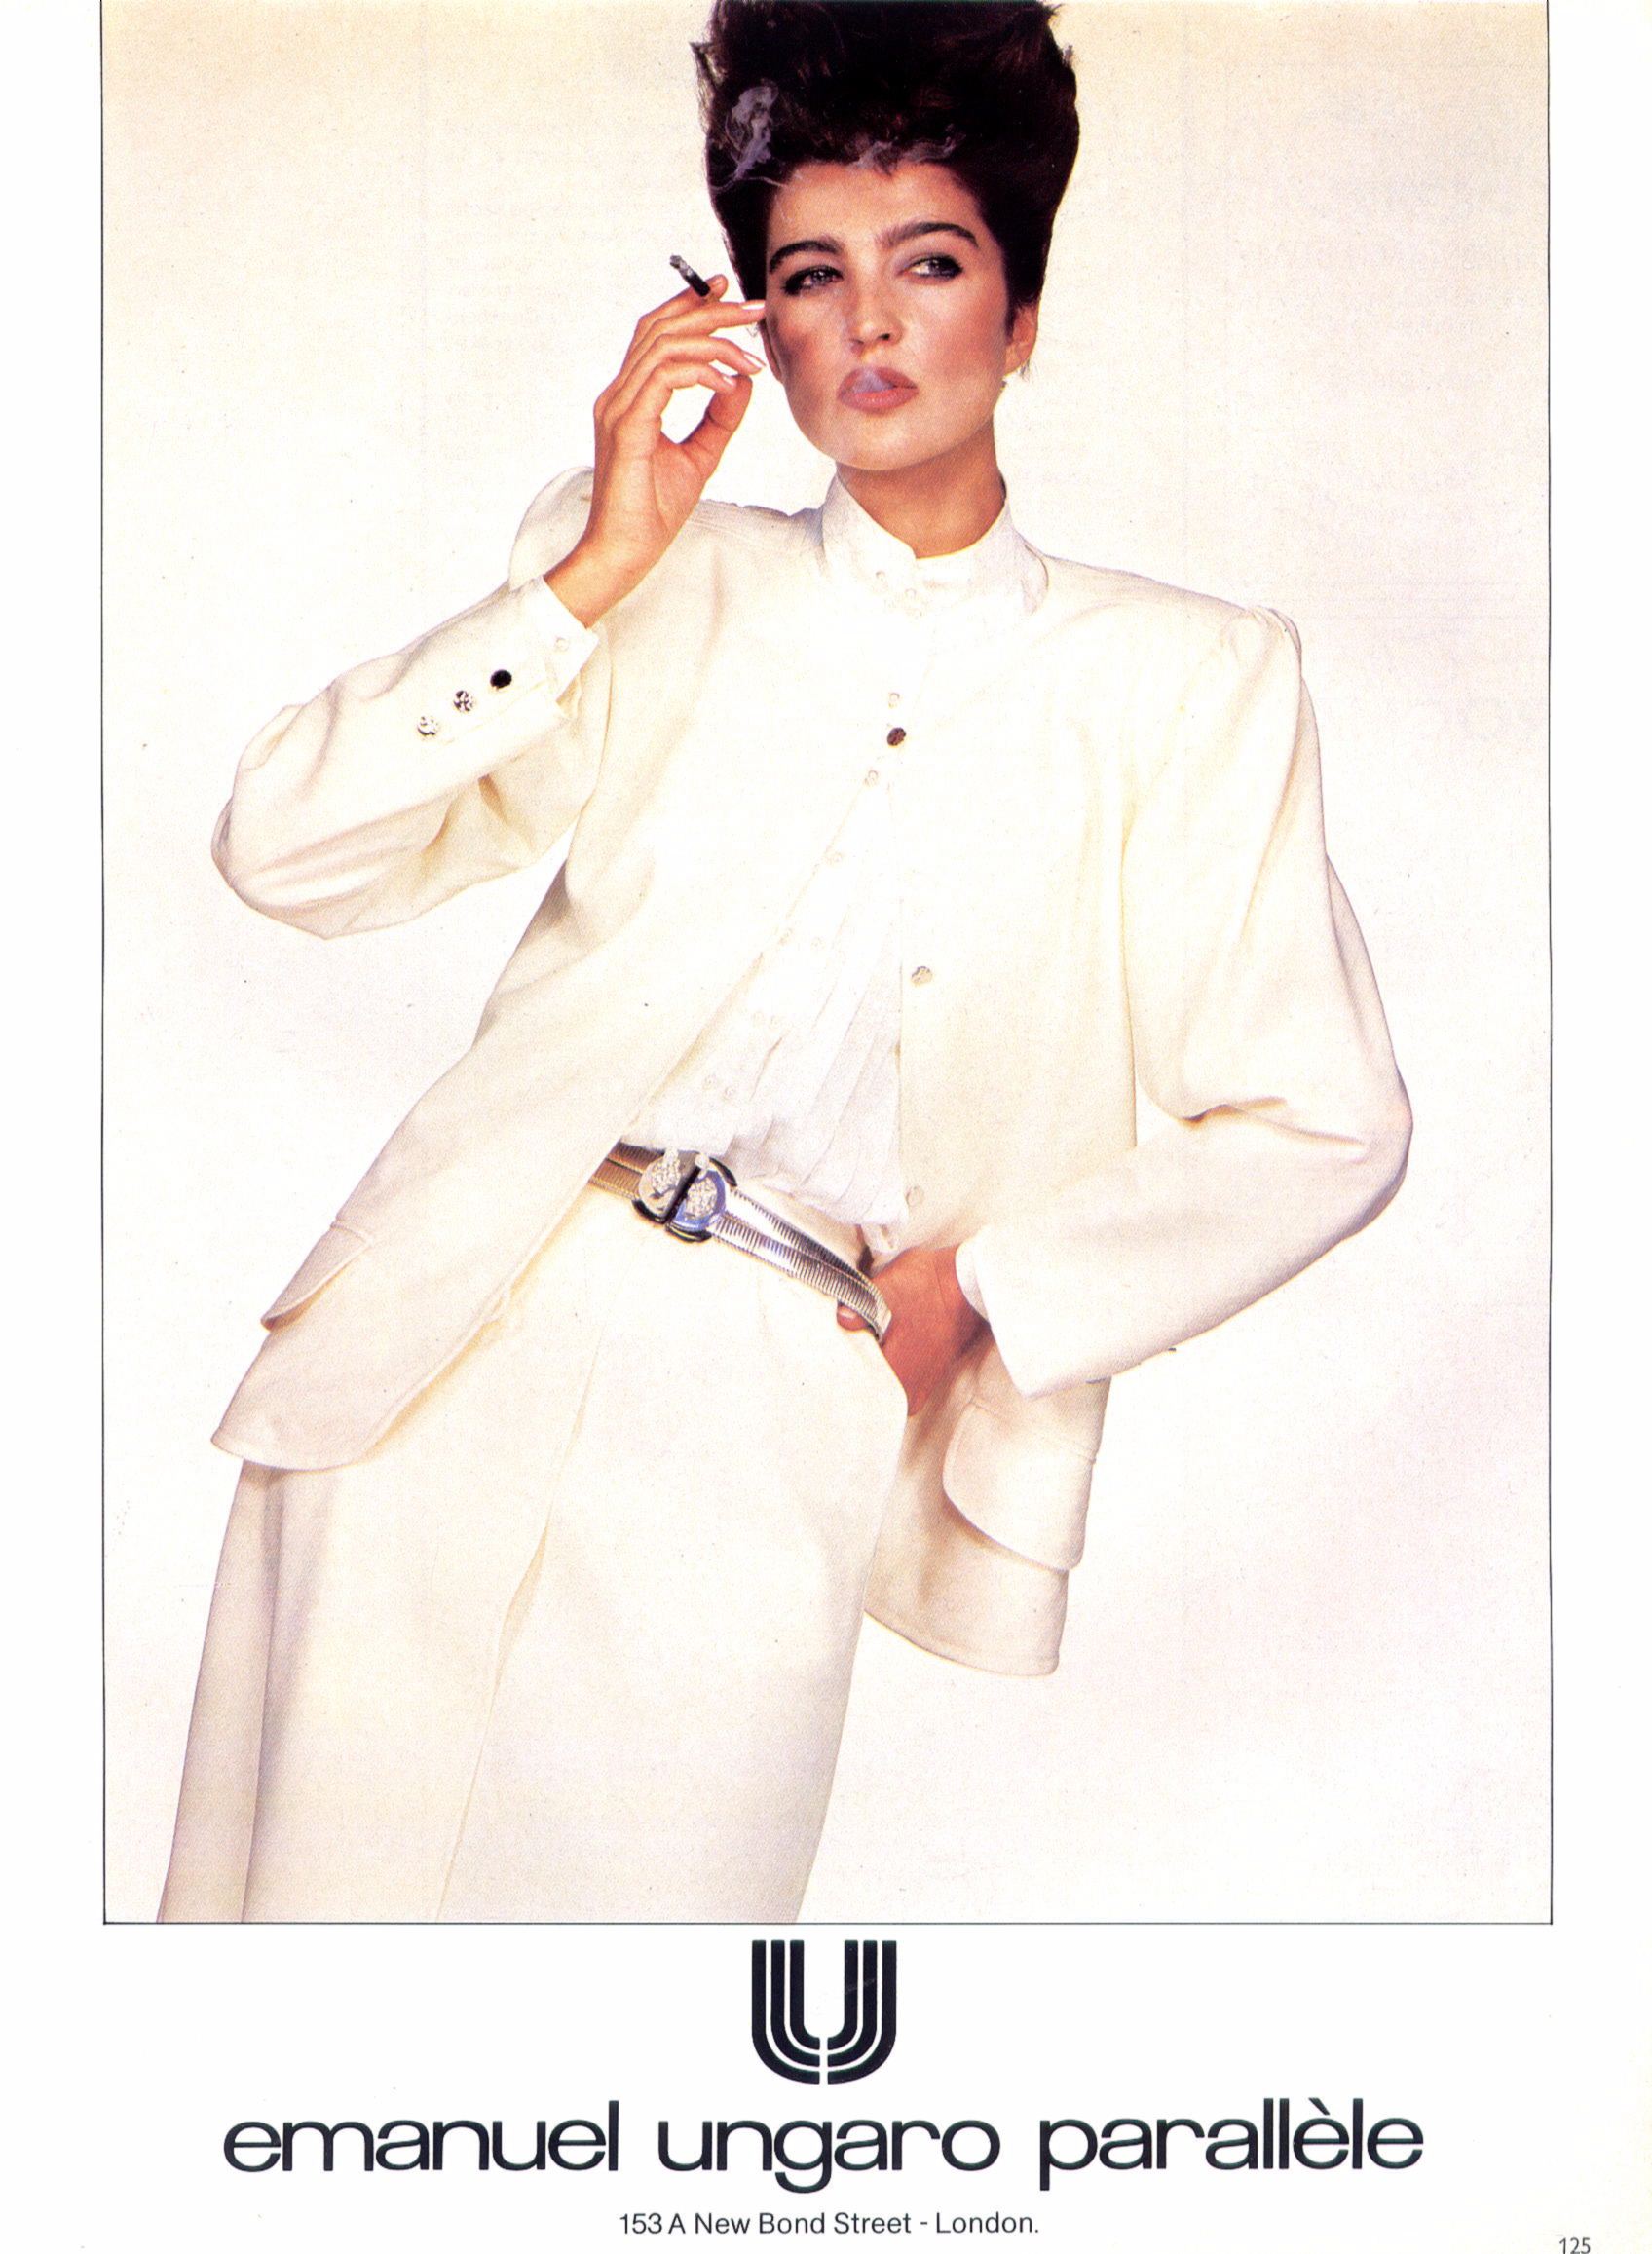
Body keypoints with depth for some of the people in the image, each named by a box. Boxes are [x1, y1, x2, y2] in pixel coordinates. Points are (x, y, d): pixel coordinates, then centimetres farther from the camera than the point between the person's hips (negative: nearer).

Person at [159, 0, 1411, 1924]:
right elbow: (288, 851, 1)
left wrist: (990, 1292, -6)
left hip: (776, 1422, -1)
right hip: (451, 1355, 2)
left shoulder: (1191, 683, 6)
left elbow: (1320, 1128, 6)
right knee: (331, 1878, 8)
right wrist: (601, 564, -6)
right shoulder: (659, 586, 9)